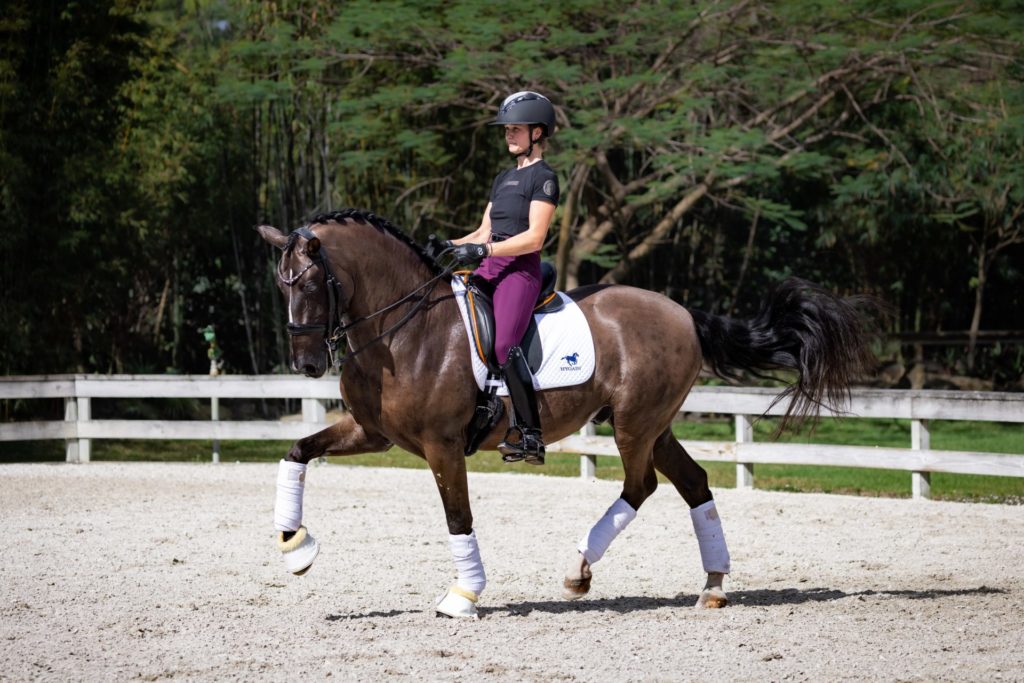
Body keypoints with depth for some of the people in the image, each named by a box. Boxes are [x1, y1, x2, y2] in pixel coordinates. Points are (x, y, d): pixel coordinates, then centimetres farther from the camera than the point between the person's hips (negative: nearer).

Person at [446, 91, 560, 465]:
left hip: (520, 269, -9)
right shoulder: (504, 179, 23)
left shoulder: (543, 177, -3)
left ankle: (530, 434, -26)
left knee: (504, 343, -27)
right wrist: (449, 246, 5)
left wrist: (483, 250, -20)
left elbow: (534, 238, -13)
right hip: (490, 268, 9)